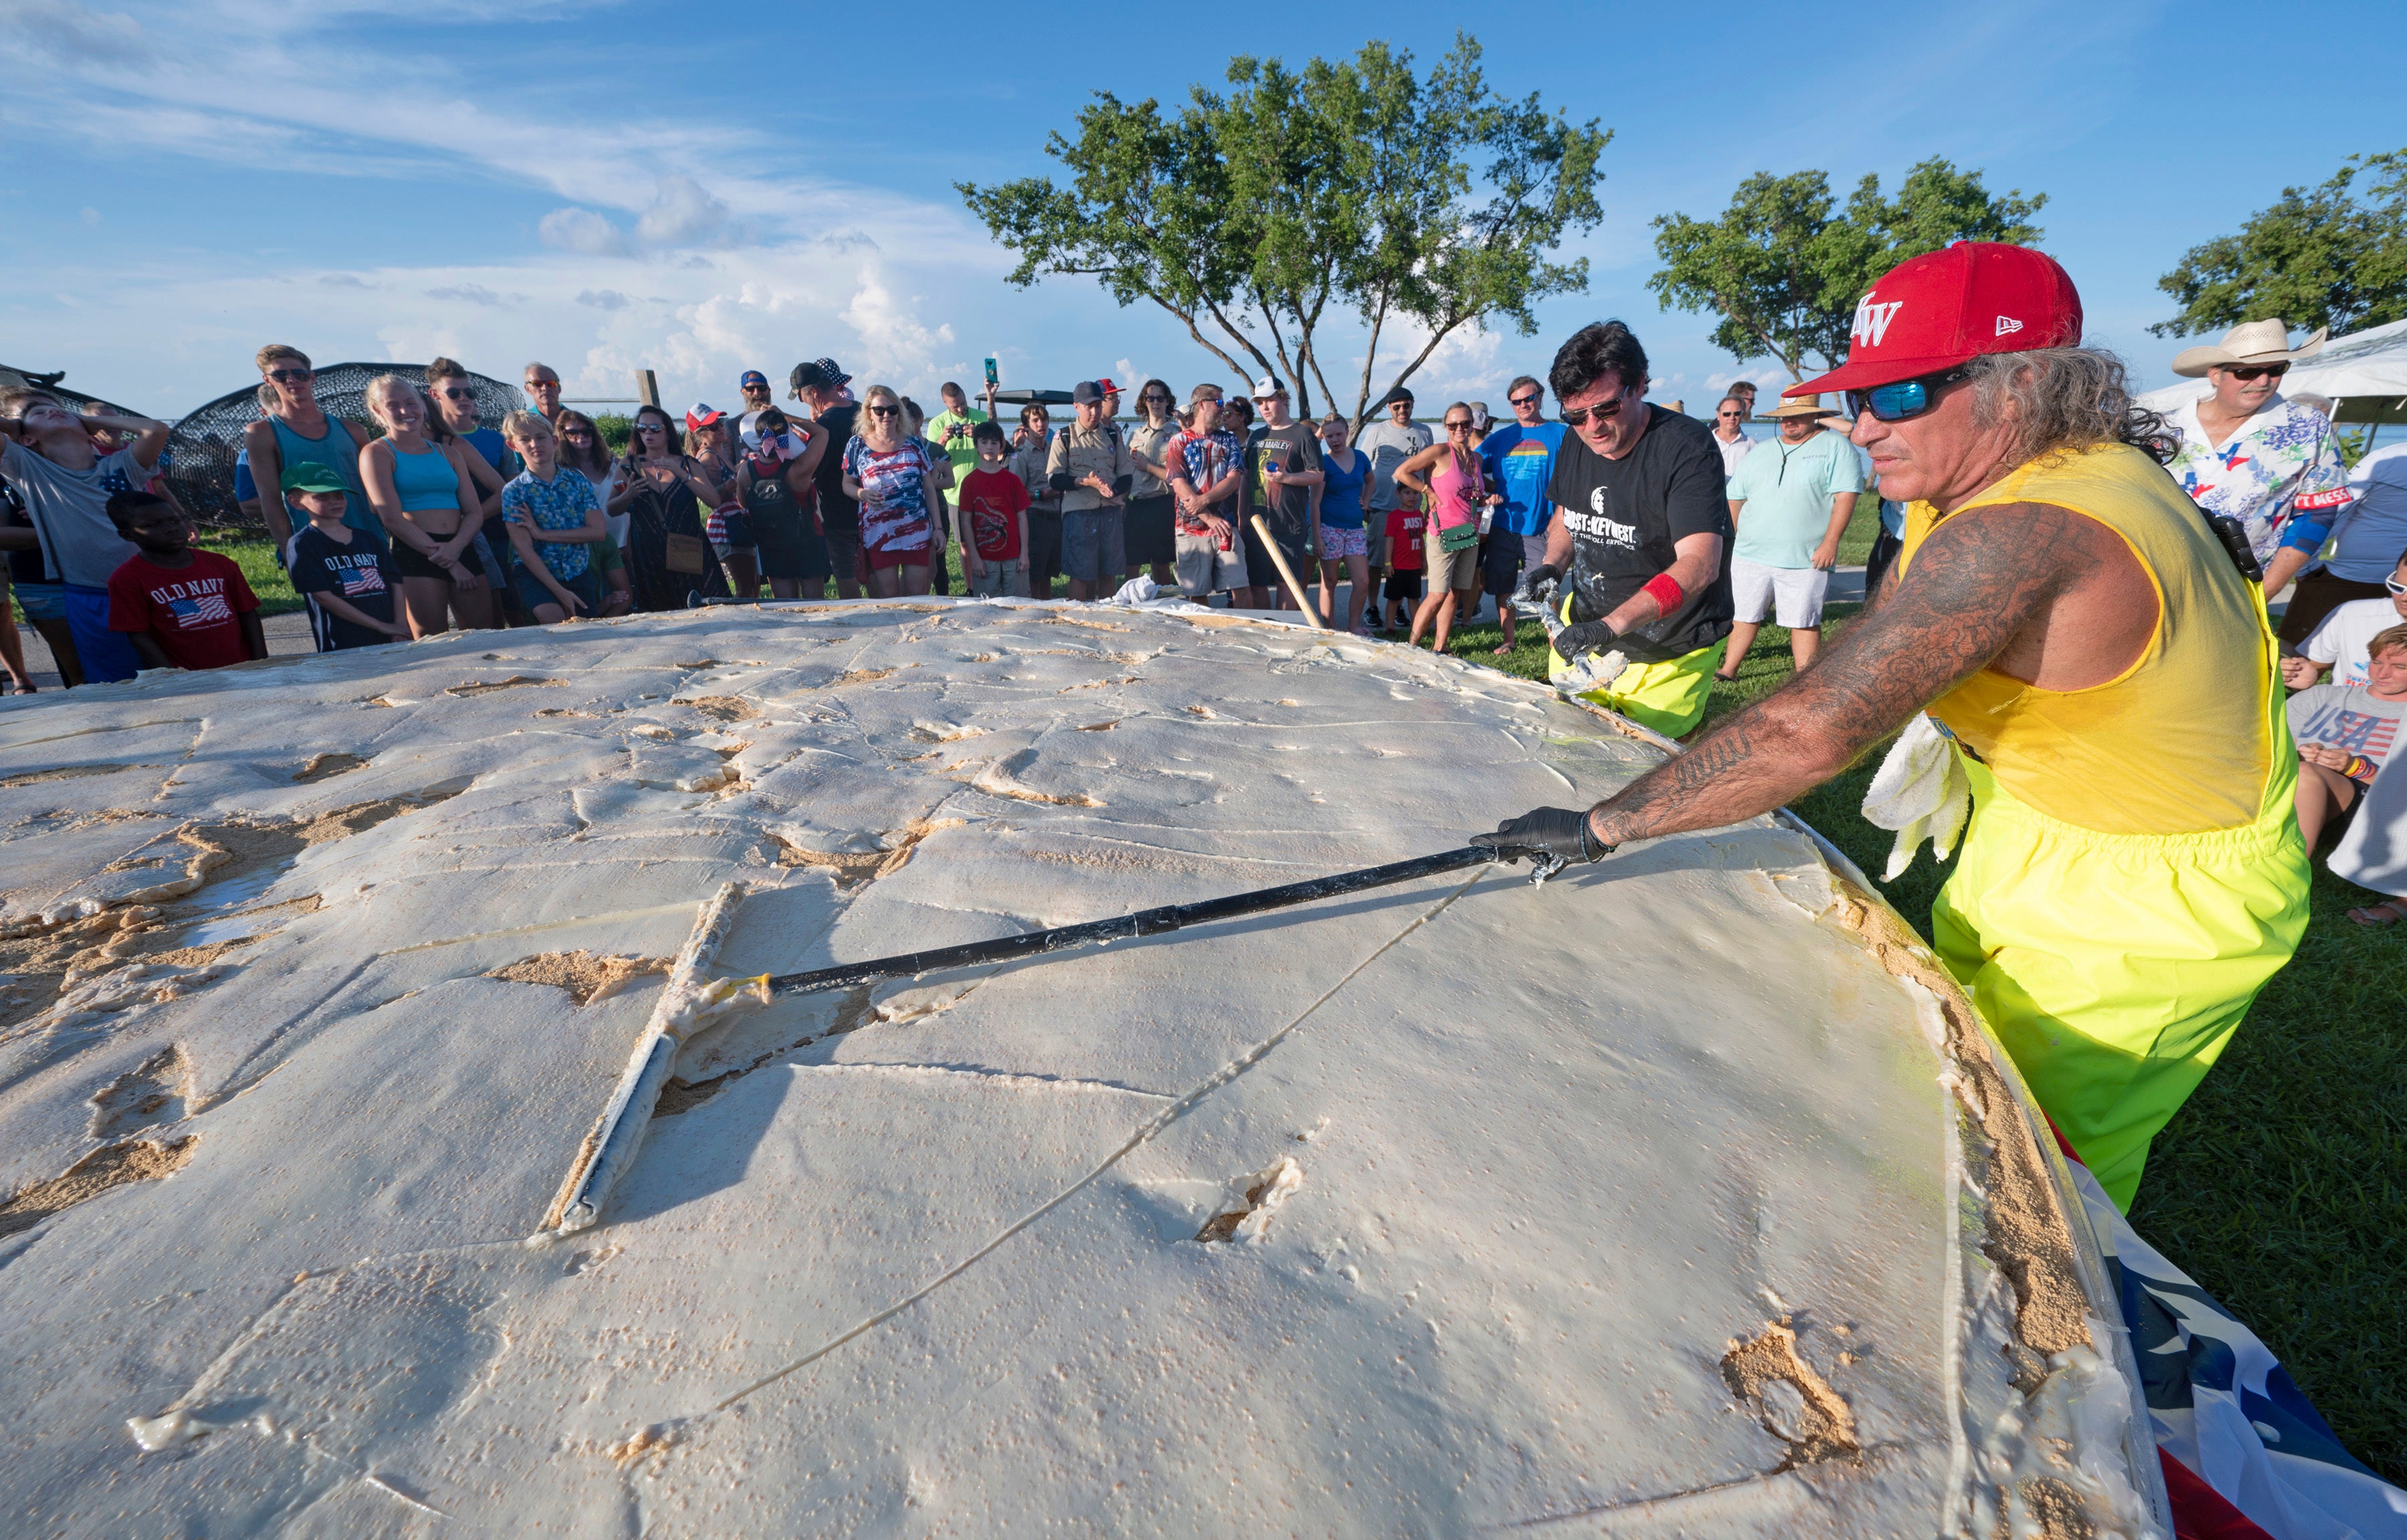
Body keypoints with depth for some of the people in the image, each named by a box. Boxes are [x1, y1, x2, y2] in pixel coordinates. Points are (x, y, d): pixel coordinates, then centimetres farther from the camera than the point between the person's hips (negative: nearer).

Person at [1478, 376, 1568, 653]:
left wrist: (1557, 518, -12)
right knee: (1502, 589, 9)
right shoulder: (1501, 438, 10)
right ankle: (1508, 641, 22)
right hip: (1503, 528, 3)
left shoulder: (1560, 434, 3)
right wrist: (1491, 490, -4)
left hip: (1540, 529, -3)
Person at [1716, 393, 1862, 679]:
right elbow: (1735, 499, 18)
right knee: (1743, 616, 9)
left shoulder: (1835, 447, 1)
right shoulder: (1759, 453, 15)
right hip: (1749, 556, 4)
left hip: (1805, 558, -4)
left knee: (1804, 622, 1)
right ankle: (1728, 670, 19)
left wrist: (1830, 542, -15)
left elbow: (1845, 496, -7)